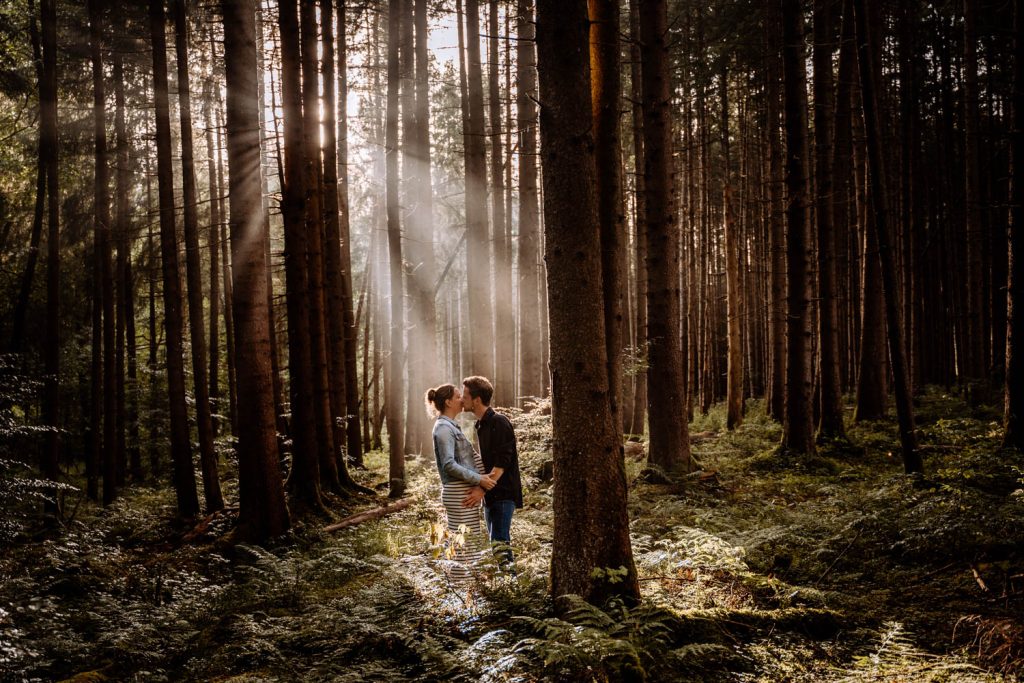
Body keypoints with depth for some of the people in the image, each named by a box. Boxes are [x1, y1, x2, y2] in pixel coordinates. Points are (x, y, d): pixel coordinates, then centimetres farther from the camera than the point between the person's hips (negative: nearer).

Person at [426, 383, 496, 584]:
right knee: (463, 544, -6)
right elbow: (449, 465, -21)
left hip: (468, 492, 10)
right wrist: (479, 479, -17)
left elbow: (472, 454, 18)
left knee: (474, 541, 13)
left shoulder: (452, 426, 17)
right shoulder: (443, 428, -13)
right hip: (458, 493, -10)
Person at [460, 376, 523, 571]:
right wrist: (481, 489, 15)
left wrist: (482, 489, -27)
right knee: (498, 540, 13)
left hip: (503, 492, -10)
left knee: (499, 541, -12)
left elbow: (501, 463, -22)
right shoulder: (482, 425, 14)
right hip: (491, 494, 10)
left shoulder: (499, 423, -15)